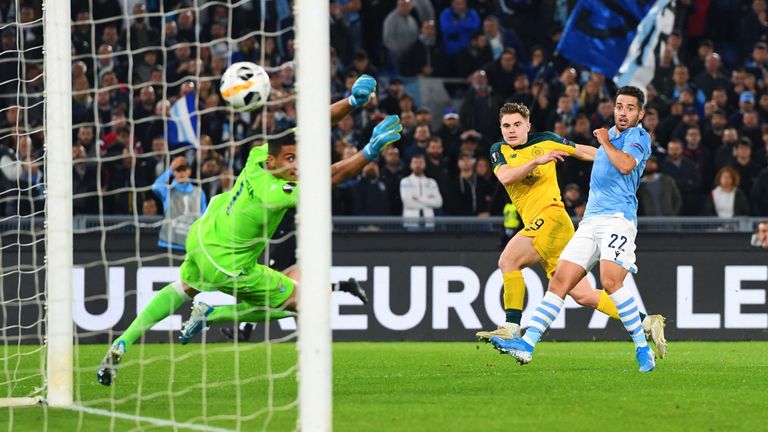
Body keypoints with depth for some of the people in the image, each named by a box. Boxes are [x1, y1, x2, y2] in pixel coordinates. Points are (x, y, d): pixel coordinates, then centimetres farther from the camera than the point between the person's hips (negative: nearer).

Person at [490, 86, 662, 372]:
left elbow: (626, 165, -18)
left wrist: (605, 141, -3)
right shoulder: (609, 134, 24)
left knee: (611, 281, -25)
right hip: (591, 220, 8)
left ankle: (643, 349, -16)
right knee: (559, 282, -3)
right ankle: (526, 344, -9)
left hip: (618, 217, -8)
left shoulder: (638, 137, 0)